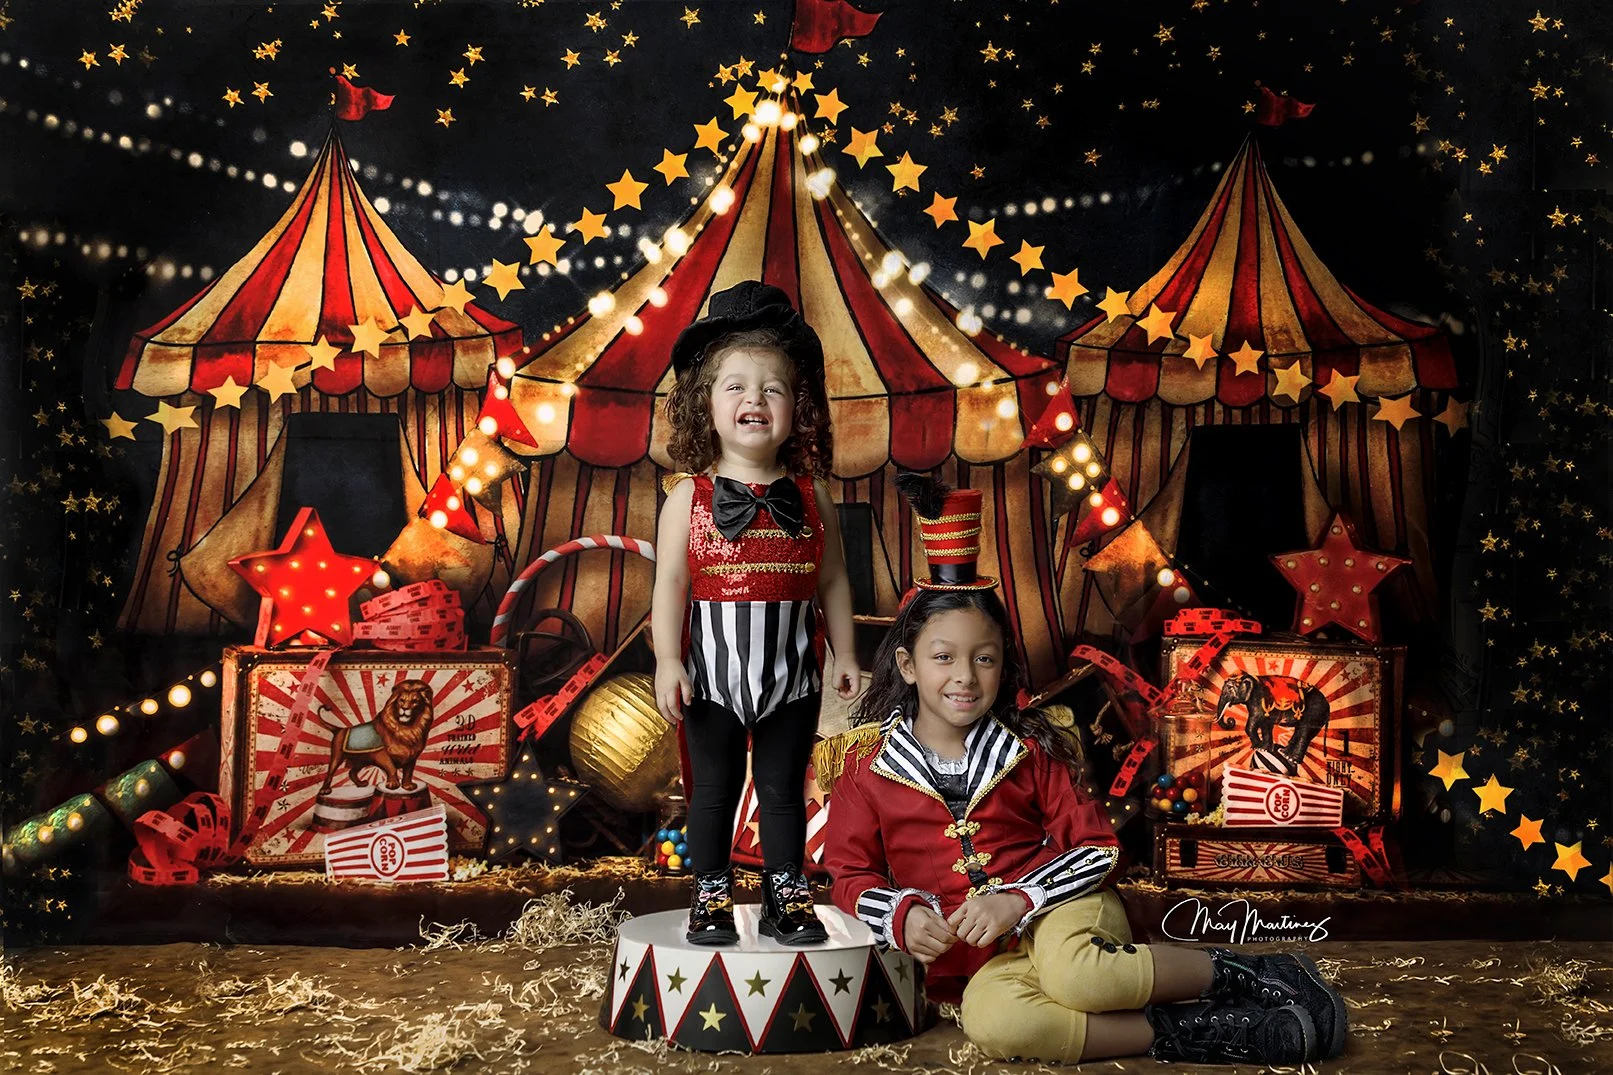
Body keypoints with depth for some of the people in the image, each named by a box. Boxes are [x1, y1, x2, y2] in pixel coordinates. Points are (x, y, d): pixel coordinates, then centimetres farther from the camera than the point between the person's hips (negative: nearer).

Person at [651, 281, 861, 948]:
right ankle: (711, 898, 22)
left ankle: (787, 898, 22)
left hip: (791, 673, 1)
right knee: (714, 788, 10)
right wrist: (668, 660, -13)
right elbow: (670, 584, -6)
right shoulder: (689, 496, -5)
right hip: (713, 673, -1)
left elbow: (832, 580, 7)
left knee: (783, 788, 11)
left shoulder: (809, 497, 1)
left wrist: (844, 654, 4)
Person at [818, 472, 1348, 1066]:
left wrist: (1019, 899, -15)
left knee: (1073, 974, -38)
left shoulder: (1028, 751, 5)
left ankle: (1233, 972, -14)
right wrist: (903, 915, -15)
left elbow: (1097, 848, 2)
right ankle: (1176, 1035, -24)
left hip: (1063, 908, 0)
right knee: (990, 1018, -37)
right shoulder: (865, 765, 4)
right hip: (978, 956, 0)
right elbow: (851, 874, 7)